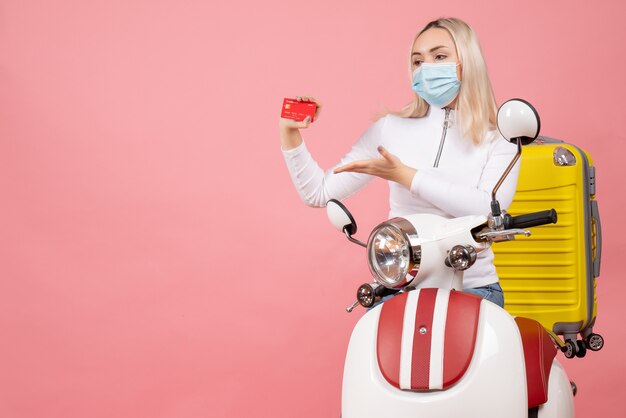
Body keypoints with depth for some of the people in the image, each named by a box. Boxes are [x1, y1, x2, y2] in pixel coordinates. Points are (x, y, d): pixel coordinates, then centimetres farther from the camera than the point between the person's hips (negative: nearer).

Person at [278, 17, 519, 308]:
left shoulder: (499, 140, 3)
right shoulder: (391, 128, 7)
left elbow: (488, 210, -17)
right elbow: (318, 193, 7)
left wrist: (405, 176, -18)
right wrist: (289, 133, -6)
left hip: (471, 288, -1)